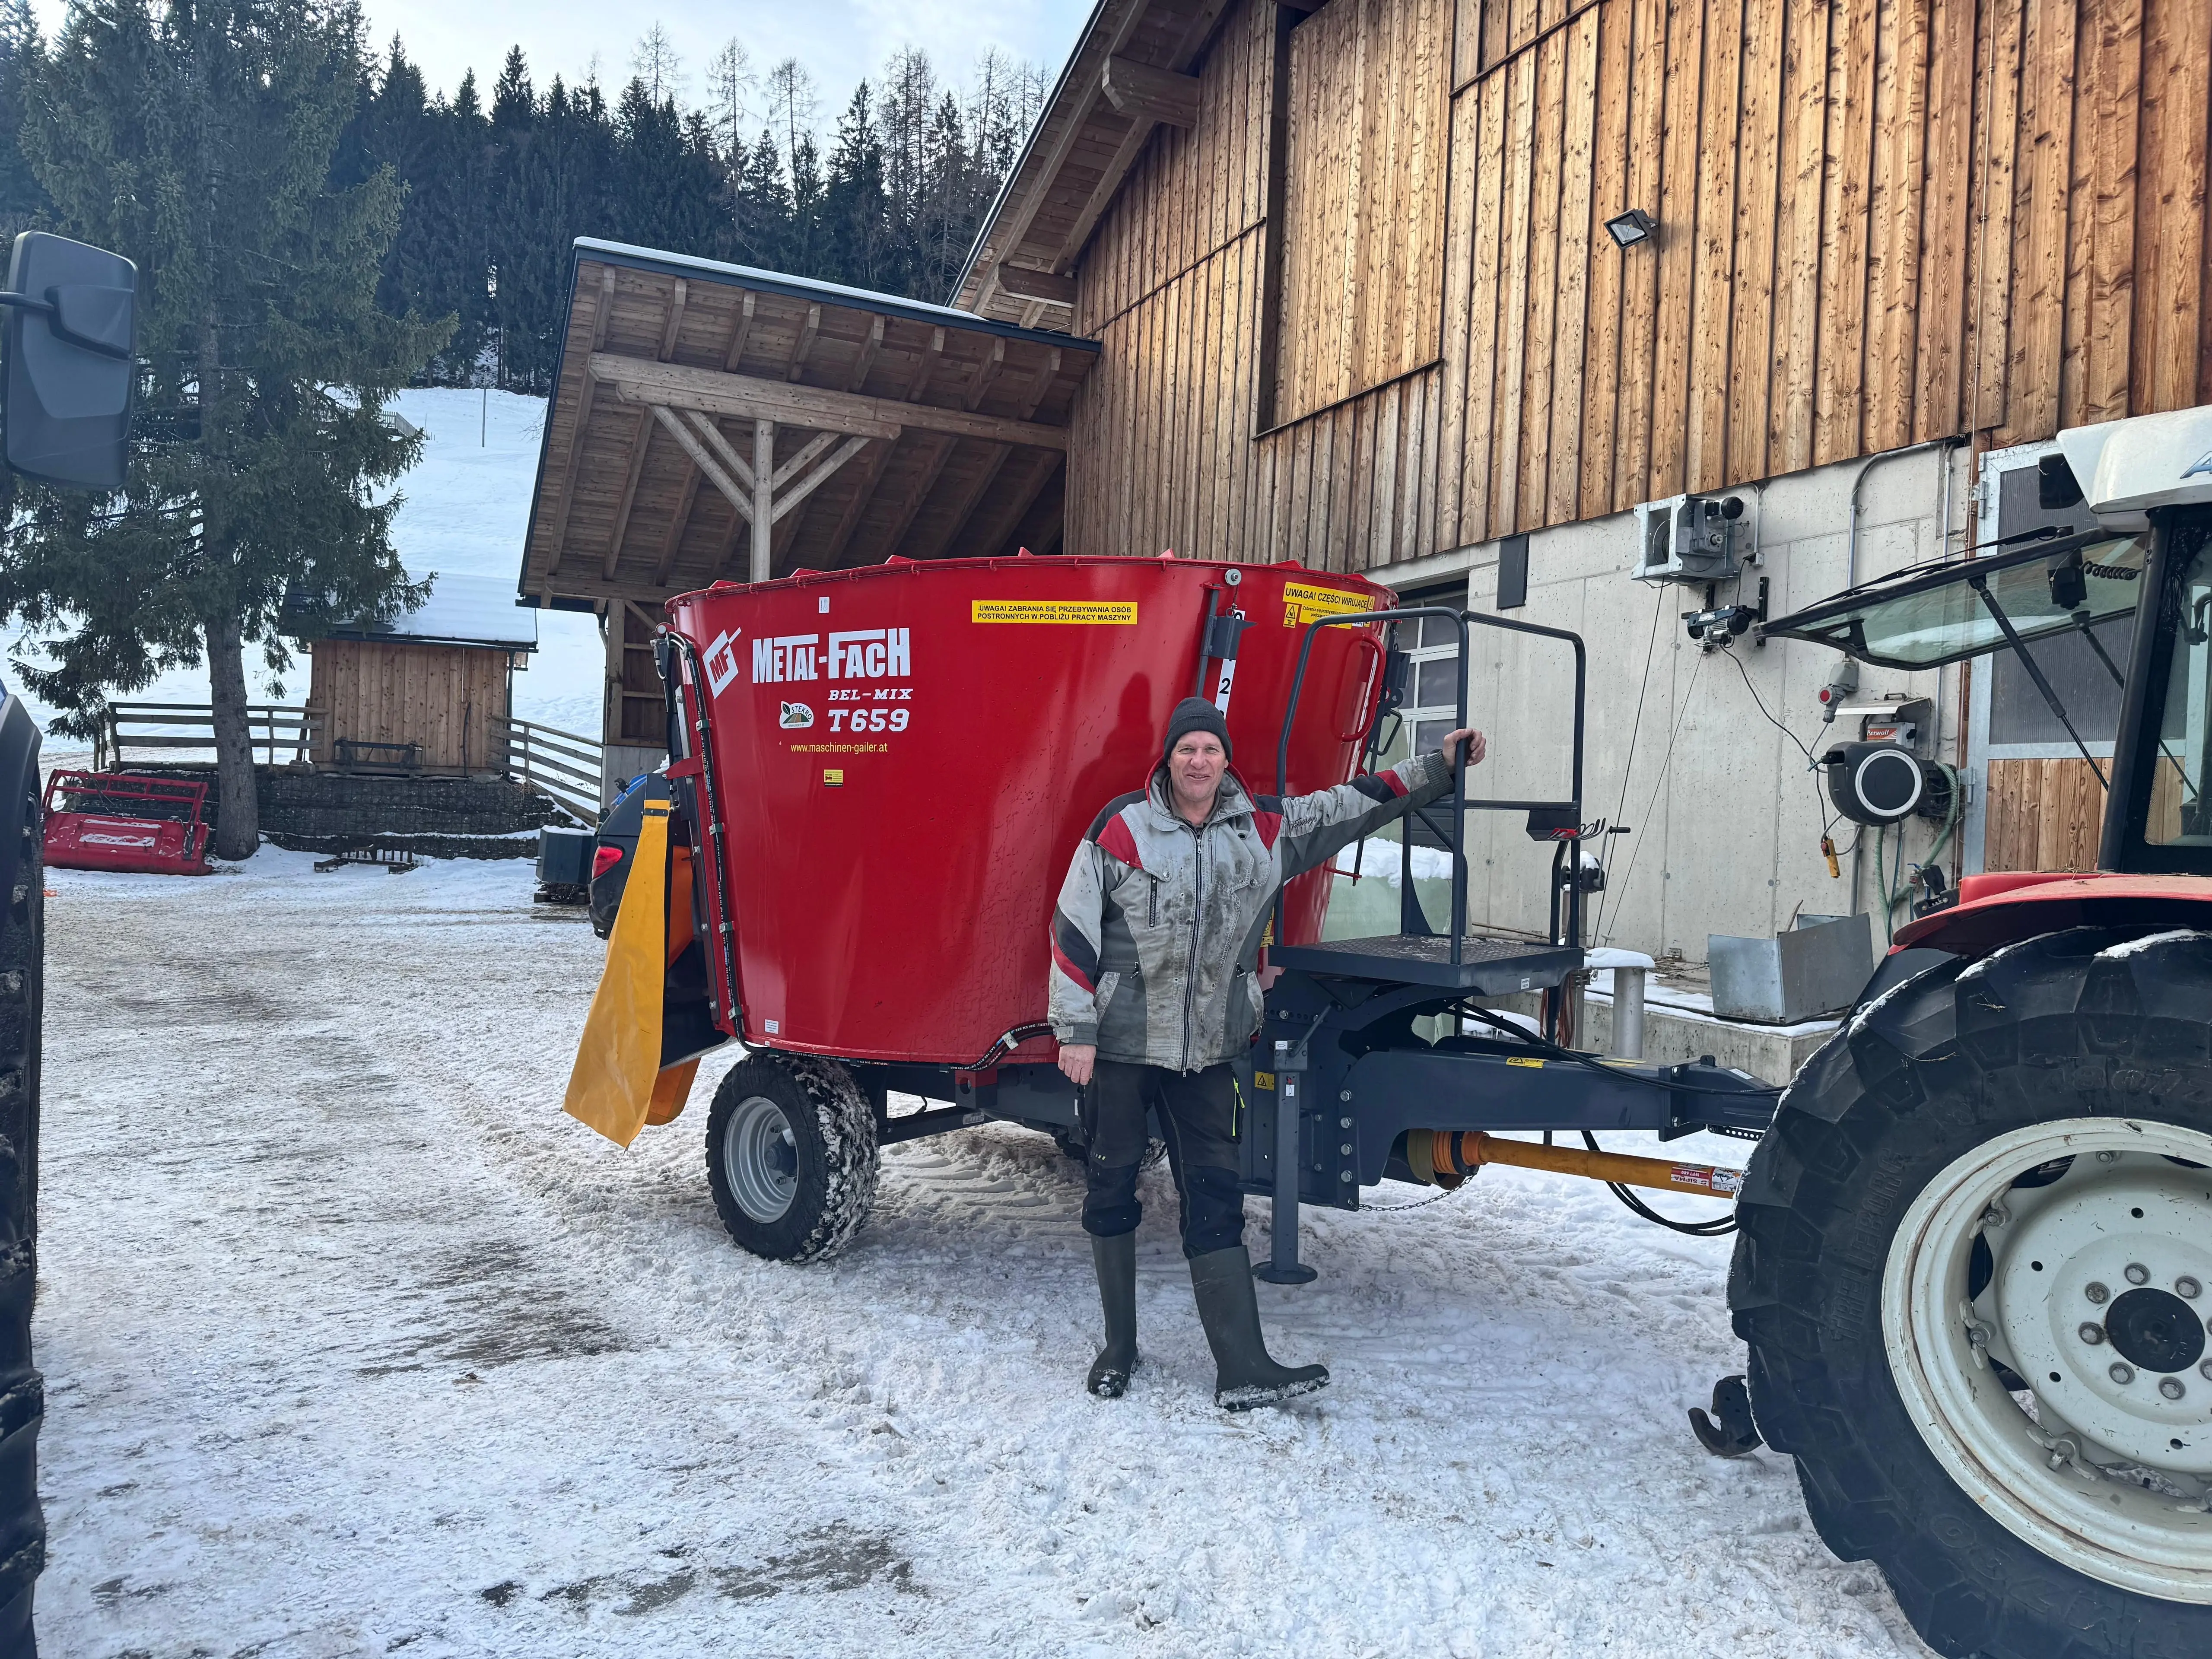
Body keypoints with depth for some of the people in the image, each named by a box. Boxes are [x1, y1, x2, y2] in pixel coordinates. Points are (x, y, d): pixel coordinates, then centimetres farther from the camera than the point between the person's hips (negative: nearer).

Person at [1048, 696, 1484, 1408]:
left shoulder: (1266, 827, 4)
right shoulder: (1122, 829, -8)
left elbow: (1353, 806, 15)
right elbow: (1074, 930, -6)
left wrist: (1437, 767, 15)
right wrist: (1075, 1030, -9)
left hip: (1206, 1049, 3)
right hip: (1119, 1043, -2)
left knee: (1216, 1199, 3)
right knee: (1112, 1189, 7)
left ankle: (1242, 1370, 6)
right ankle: (1119, 1347, 24)